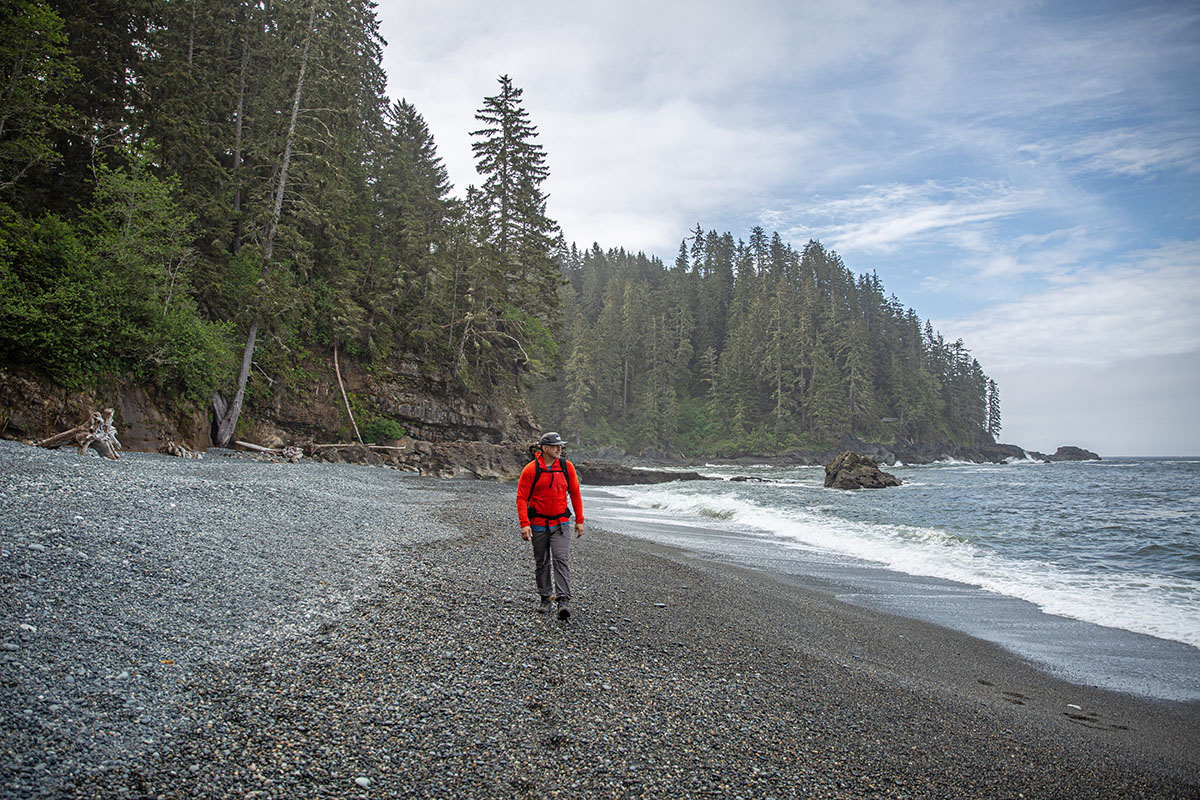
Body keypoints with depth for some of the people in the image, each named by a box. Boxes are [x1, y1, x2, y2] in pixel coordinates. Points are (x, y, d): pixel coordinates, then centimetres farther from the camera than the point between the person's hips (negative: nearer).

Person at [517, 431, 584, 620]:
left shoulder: (567, 467, -1)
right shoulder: (531, 469, -9)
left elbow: (575, 493, 7)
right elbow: (521, 498, -8)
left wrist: (579, 520, 5)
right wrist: (524, 524, -16)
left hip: (560, 523, 1)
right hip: (538, 524, 0)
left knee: (561, 560, -13)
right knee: (541, 562, 10)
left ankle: (564, 600, -15)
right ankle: (545, 599, 24)